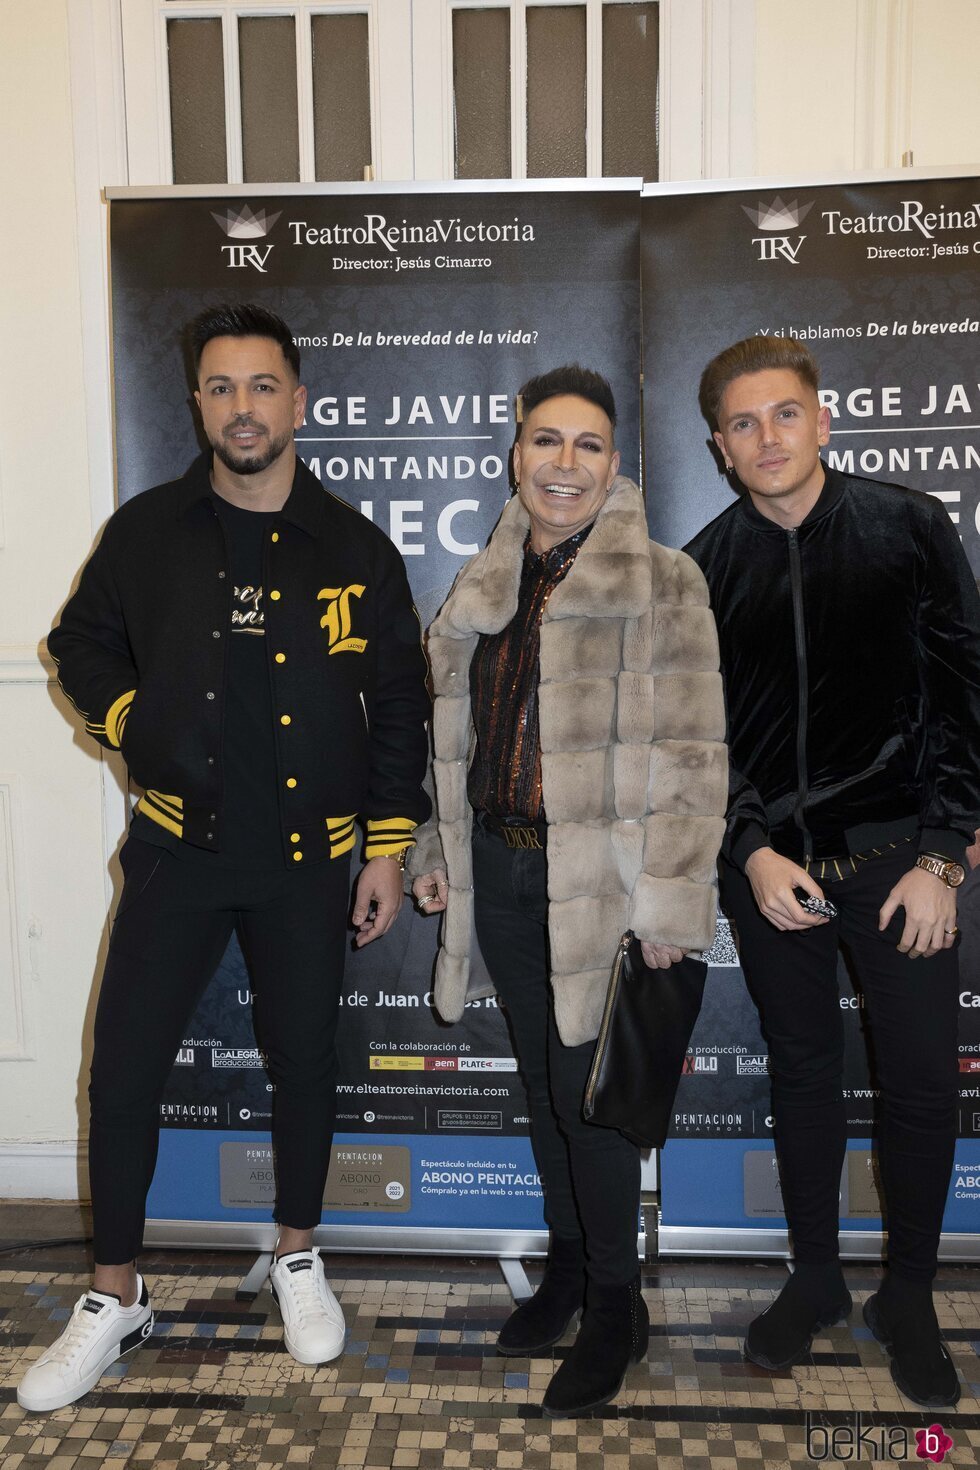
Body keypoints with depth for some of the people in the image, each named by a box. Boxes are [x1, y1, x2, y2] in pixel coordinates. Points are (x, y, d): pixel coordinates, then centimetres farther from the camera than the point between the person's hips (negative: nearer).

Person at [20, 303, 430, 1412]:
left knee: (304, 1061, 12)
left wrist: (389, 847, 0)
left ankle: (297, 1258, 37)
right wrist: (130, 723, -8)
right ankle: (114, 1301, 25)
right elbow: (81, 644, 12)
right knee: (123, 1069, 3)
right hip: (178, 851, 1)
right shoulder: (146, 532, 0)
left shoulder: (354, 550, 0)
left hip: (308, 860, 0)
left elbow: (399, 708, 3)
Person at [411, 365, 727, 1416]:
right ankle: (567, 1264, 40)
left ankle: (614, 1308, 27)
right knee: (540, 1084, 18)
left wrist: (673, 900, -15)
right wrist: (435, 851, 13)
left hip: (597, 879, -5)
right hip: (499, 869, 6)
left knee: (591, 1095, 3)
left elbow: (692, 756, -12)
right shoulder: (483, 587, 9)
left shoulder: (661, 584, -9)